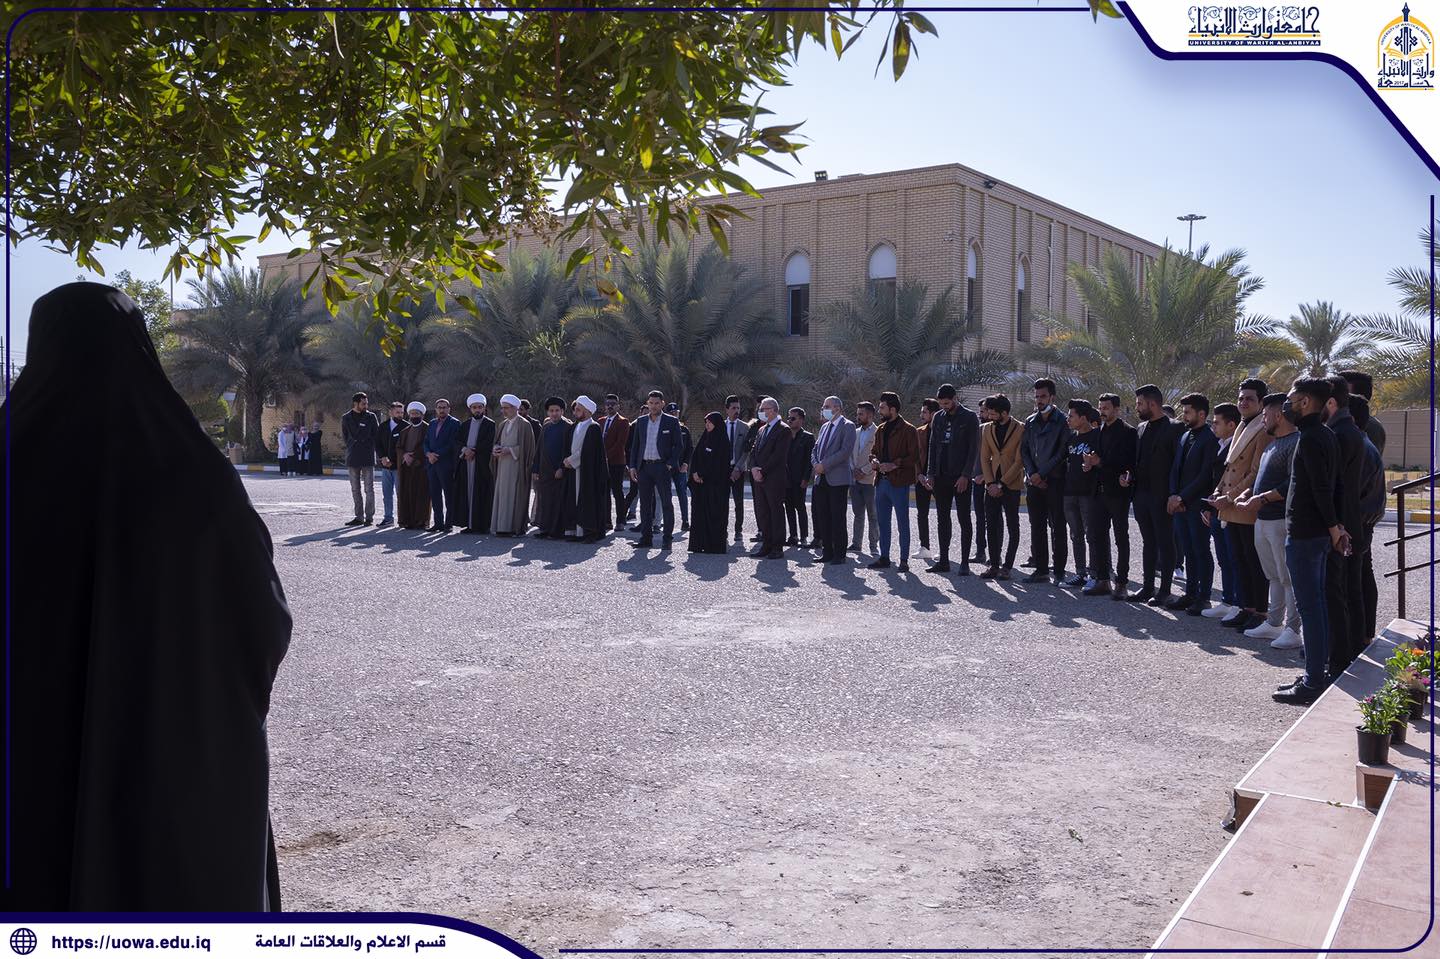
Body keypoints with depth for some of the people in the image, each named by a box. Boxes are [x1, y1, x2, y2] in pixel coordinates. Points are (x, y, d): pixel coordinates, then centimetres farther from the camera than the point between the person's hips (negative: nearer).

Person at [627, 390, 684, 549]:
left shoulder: (671, 422, 0)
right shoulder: (640, 422, 12)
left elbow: (677, 445, -1)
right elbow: (635, 445, 14)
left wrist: (670, 464, -11)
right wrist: (633, 466, 6)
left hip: (662, 467, -4)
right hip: (644, 467, 4)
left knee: (666, 503, -2)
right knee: (645, 503, 7)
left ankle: (667, 539, 2)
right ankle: (646, 537, 13)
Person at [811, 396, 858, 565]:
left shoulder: (847, 426, -5)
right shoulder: (825, 427, 19)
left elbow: (846, 451, -16)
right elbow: (816, 450, 20)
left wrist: (824, 465, -16)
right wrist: (816, 464, -2)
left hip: (838, 479, -7)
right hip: (821, 479, 7)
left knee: (837, 518, -4)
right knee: (821, 516, 7)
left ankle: (839, 554, 3)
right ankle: (827, 552, 15)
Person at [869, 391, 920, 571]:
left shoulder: (907, 430, -8)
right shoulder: (880, 429, 15)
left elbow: (914, 457, -11)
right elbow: (874, 451, 23)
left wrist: (894, 464, -20)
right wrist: (875, 460, 1)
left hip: (899, 482, -7)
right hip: (881, 481, 7)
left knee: (902, 523, 0)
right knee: (883, 522, 12)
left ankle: (904, 560, 5)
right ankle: (884, 557, 20)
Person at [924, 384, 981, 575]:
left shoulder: (969, 418, -4)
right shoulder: (938, 418, 12)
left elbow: (974, 448, -8)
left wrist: (965, 475, -15)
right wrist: (930, 474, 6)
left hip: (961, 477, -5)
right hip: (941, 477, 5)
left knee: (964, 519, -1)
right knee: (942, 519, 8)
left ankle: (964, 562, 2)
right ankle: (943, 561, 14)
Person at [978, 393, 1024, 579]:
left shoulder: (1020, 429, -6)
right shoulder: (987, 429, 9)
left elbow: (1019, 461, -9)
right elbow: (984, 458, 9)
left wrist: (1001, 484, -12)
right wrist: (990, 483, -4)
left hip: (1011, 485, -5)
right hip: (992, 485, 5)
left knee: (1013, 527, 2)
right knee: (991, 526, 4)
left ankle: (1007, 566, 7)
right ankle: (994, 565, 11)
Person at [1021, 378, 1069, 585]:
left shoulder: (1062, 421, -4)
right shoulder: (1030, 422, 13)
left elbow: (1062, 452, -10)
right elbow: (1024, 450, 12)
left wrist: (1042, 473, -13)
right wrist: (1031, 474, -3)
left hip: (1055, 481, -5)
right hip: (1034, 482, 6)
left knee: (1057, 527, -2)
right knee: (1037, 527, 8)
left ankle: (1059, 571, 2)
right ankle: (1041, 569, 14)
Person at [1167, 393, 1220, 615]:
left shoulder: (1210, 439, -10)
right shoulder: (1185, 437, 15)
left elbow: (1205, 475, -15)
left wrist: (1182, 497, -14)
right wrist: (1173, 495, 1)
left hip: (1198, 505, -8)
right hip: (1180, 504, 8)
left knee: (1201, 552, -1)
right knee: (1188, 551, 12)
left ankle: (1203, 597, 5)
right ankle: (1190, 594, 19)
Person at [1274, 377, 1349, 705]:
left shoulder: (1310, 438, -17)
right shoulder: (1326, 435, 13)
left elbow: (1321, 488, -21)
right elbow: (1327, 486, 14)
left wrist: (1333, 527, -13)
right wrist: (1337, 525, 12)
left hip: (1304, 533, -10)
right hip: (1318, 533, 10)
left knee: (1309, 607, -6)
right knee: (1317, 603, 15)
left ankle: (1313, 683, -1)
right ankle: (1320, 672, 23)